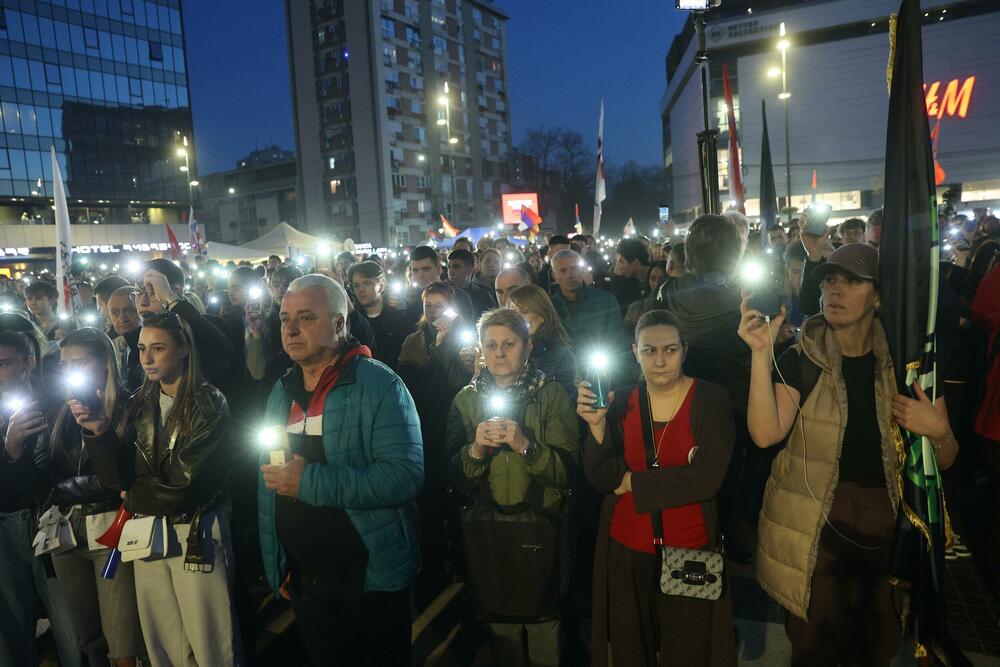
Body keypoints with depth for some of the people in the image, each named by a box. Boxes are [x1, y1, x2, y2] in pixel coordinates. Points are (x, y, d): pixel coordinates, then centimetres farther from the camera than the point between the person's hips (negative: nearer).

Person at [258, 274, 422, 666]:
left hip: (369, 584, -6)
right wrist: (276, 566, 9)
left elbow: (405, 475, -25)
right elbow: (268, 485, 12)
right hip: (304, 584, 6)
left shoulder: (379, 385, -15)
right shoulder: (281, 393, 6)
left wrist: (310, 482, -27)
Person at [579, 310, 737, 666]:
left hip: (690, 552, -2)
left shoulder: (710, 399, -9)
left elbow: (707, 478, -19)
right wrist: (597, 425, -23)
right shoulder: (622, 402, -2)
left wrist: (632, 482, -13)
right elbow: (601, 479, -7)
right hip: (626, 551, 3)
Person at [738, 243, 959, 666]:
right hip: (811, 523, -2)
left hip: (884, 524, 3)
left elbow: (945, 460, 4)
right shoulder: (800, 359, -7)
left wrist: (937, 430, -19)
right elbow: (765, 434, -21)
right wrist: (761, 353, -27)